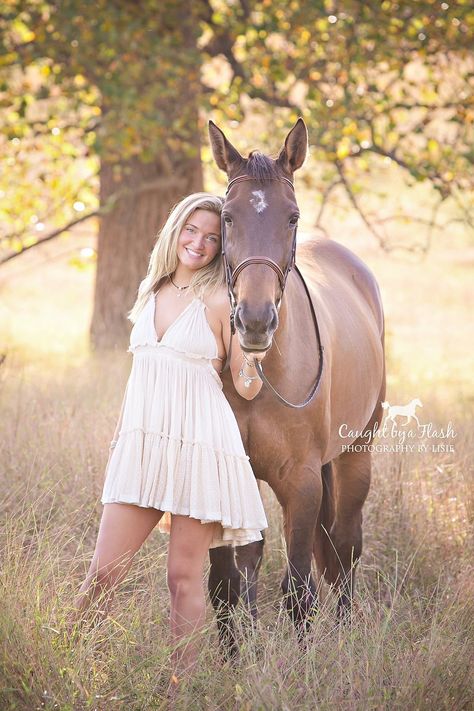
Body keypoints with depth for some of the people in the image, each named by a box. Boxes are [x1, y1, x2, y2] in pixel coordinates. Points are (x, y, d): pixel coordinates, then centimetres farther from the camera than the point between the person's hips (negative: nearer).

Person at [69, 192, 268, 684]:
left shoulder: (220, 301, -4)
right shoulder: (151, 292, 13)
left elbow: (246, 388, -2)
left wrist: (253, 353, -22)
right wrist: (118, 437, 22)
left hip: (198, 445, -5)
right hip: (140, 445, 5)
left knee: (184, 577, 0)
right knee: (102, 574, 2)